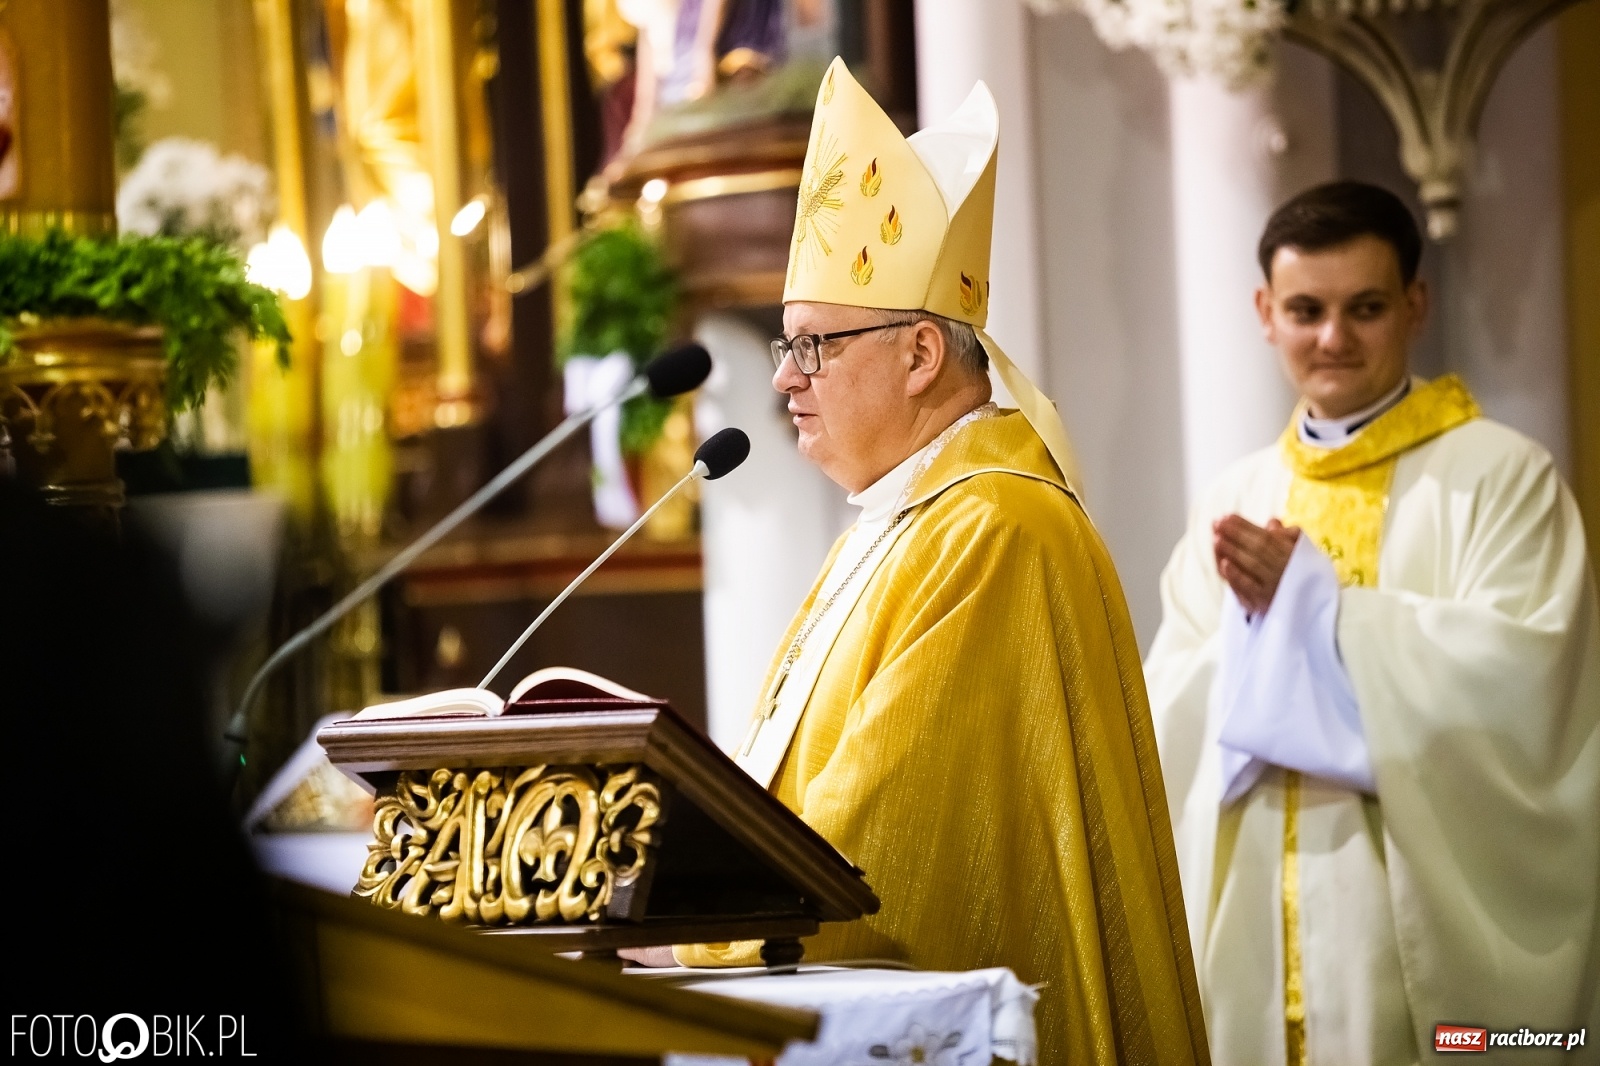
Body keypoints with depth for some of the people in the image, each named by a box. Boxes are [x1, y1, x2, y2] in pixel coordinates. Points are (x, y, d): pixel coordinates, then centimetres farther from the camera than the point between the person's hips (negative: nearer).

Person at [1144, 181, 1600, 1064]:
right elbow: (1171, 715, 5)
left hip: (1430, 935, -4)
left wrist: (1312, 598, -16)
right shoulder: (1235, 502, 11)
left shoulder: (1500, 477, -3)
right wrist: (1250, 619, -15)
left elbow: (1522, 673, -17)